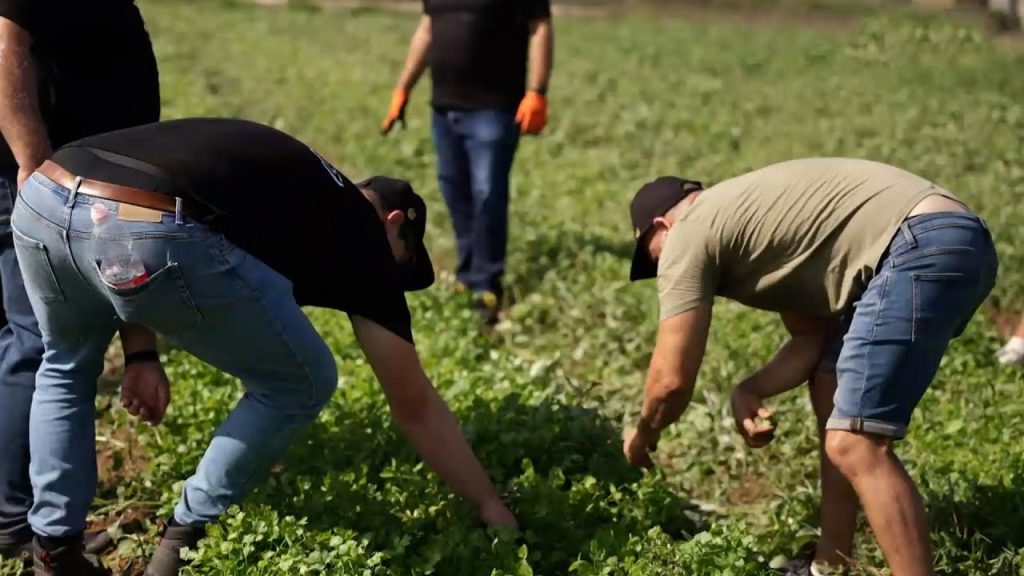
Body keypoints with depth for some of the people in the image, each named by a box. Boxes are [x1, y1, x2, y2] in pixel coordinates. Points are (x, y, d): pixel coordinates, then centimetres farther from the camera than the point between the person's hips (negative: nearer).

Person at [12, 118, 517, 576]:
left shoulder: (286, 177, 38)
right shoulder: (361, 236, 21)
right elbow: (415, 407, 24)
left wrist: (140, 352, 27)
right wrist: (489, 506, 34)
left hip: (43, 200, 7)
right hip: (148, 231, -7)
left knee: (66, 368, 39)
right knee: (301, 385, 18)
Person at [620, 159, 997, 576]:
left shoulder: (687, 236, 3)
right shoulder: (748, 219, 30)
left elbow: (672, 381, 2)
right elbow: (812, 338, 27)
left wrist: (643, 434, 22)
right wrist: (749, 391, 12)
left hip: (925, 248, -11)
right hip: (955, 243, 11)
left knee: (854, 445, -12)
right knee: (829, 385, 23)